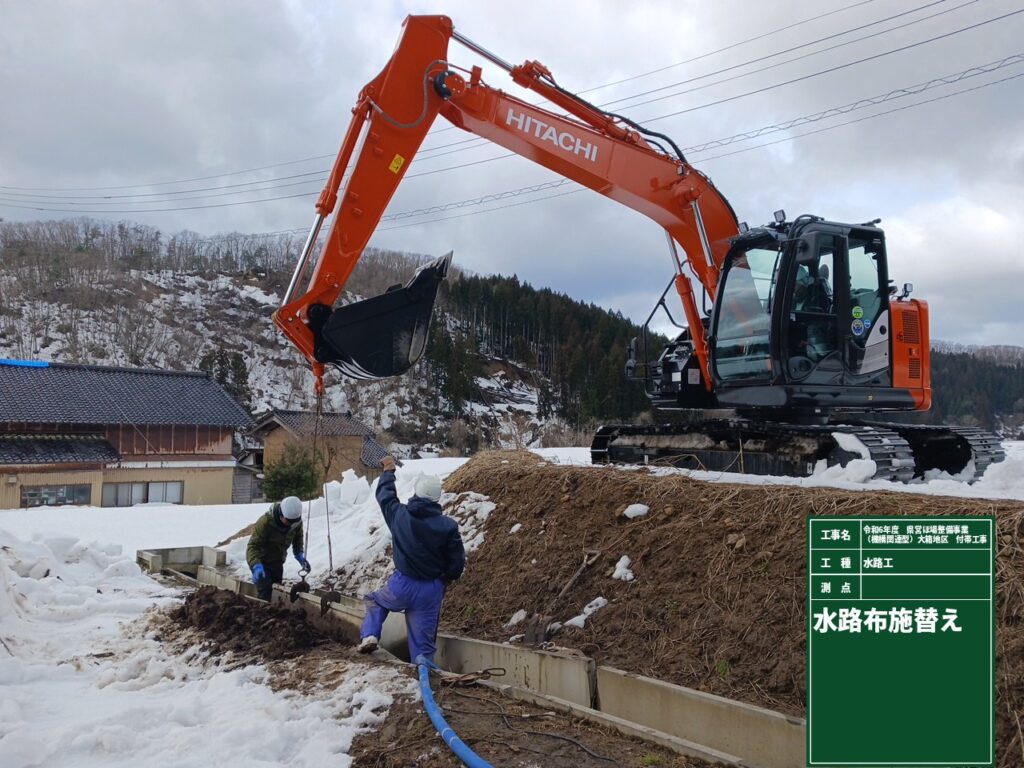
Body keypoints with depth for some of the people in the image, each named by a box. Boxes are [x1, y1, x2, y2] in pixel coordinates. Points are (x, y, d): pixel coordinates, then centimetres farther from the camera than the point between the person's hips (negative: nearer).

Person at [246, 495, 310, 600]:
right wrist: (256, 566, -49)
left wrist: (300, 554, -10)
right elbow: (252, 546, -34)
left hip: (278, 562, 6)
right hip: (262, 562, -6)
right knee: (266, 595, -18)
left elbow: (297, 538, 6)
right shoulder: (265, 522, -33)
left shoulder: (297, 522, -15)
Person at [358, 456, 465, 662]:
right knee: (423, 643, 11)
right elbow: (457, 562, -7)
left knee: (375, 601, 32)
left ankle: (369, 635, 13)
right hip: (431, 591, 0)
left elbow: (385, 494, 11)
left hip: (401, 585, 0)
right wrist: (445, 579, 14)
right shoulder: (448, 526, -14)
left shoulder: (399, 515, -11)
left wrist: (388, 471, 29)